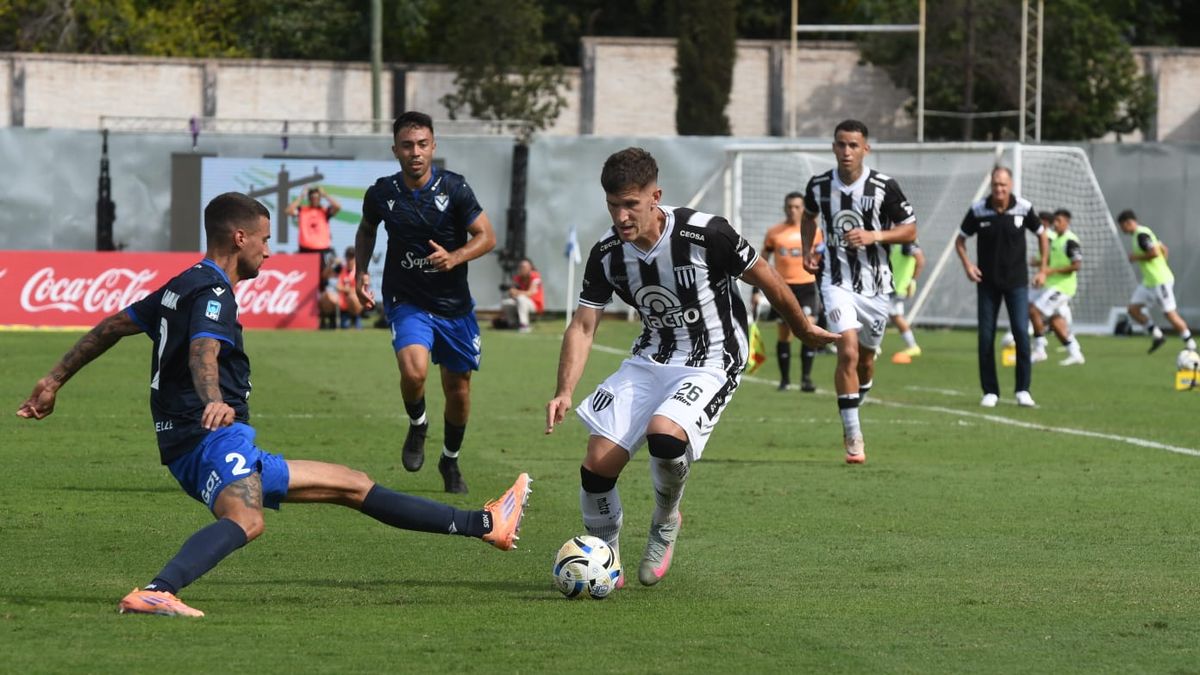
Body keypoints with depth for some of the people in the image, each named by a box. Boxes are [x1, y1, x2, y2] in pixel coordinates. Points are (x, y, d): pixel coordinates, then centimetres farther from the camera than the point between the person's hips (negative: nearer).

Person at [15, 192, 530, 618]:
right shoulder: (212, 292, -8)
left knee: (351, 486, 15)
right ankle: (156, 592, -62)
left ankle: (484, 525, 19)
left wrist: (54, 381, 32)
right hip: (214, 441, -10)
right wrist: (213, 403, -47)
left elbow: (113, 326, 27)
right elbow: (202, 352, -28)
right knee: (246, 521, -42)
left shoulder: (182, 288, 22)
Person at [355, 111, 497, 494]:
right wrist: (360, 272, 3)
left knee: (458, 389, 10)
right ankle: (417, 425, 7)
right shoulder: (381, 194, -5)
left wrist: (454, 258, -25)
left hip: (454, 303, 1)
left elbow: (486, 237, -7)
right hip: (406, 301, -1)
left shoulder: (453, 188, -10)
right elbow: (367, 230, 16)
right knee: (413, 371, -26)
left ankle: (450, 460, 36)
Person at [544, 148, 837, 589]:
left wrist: (804, 330, 8)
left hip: (710, 365, -5)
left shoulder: (705, 234, -21)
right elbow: (582, 327, -3)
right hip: (650, 360, 5)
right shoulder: (607, 255, -6)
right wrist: (564, 393, -17)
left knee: (663, 435, -33)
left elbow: (767, 281, -6)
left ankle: (665, 523, -1)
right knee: (598, 462, -10)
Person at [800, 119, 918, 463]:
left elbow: (910, 231, -2)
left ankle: (853, 408, 45)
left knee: (865, 358, 14)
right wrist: (808, 249, 5)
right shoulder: (819, 185, -3)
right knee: (848, 351, -18)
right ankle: (853, 437, -14)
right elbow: (808, 215, 20)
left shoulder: (884, 187, -9)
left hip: (875, 284, 1)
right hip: (837, 283, -1)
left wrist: (874, 236, -18)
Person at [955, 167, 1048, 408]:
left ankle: (1023, 390, 0)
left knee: (1021, 333, -10)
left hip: (1016, 281, -1)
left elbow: (1042, 234, 10)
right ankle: (990, 392, 10)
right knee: (985, 337, -1)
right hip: (987, 282, 1)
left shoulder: (1023, 208, -7)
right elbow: (960, 240, 7)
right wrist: (967, 264, -10)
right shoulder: (978, 210, -7)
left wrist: (1043, 268, 6)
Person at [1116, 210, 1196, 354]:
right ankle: (1156, 335, 11)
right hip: (1149, 282, 10)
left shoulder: (1141, 235, -16)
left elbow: (1154, 252, -27)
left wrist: (1136, 257, -14)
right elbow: (1164, 249, 21)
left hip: (1160, 281, -10)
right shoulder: (1142, 233, 15)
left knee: (1170, 314, -5)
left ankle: (1191, 346, 3)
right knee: (1133, 308, 6)